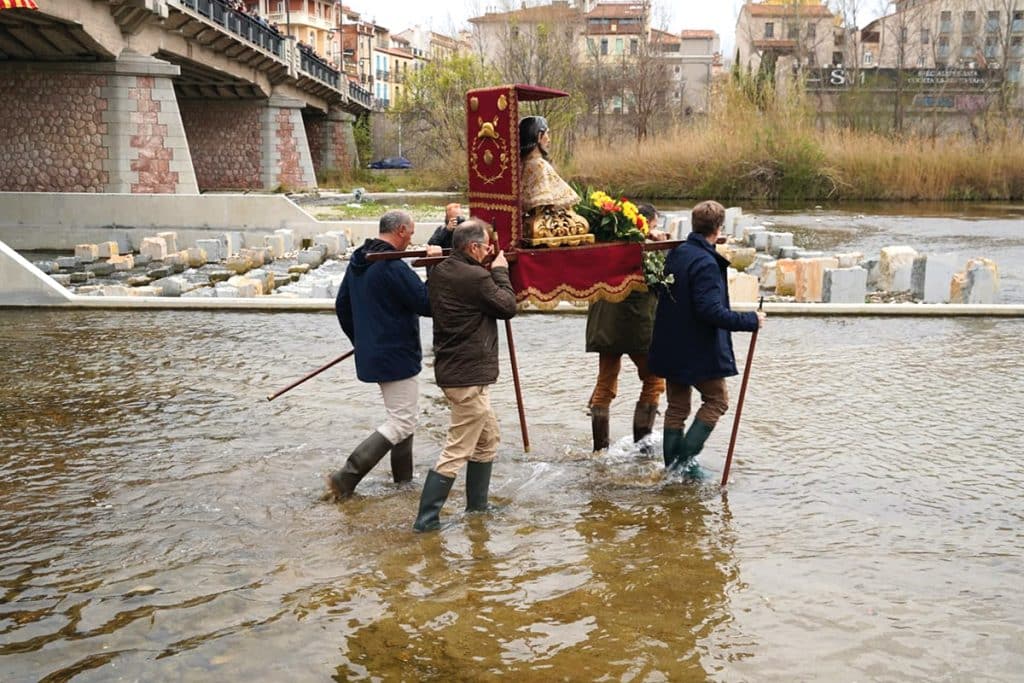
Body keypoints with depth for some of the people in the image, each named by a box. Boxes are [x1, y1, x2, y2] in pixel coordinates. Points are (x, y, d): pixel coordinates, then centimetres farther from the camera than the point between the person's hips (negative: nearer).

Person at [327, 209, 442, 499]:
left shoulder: (358, 261, 8)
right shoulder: (393, 267, -22)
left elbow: (341, 305, 16)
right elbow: (427, 304, -21)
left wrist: (359, 340, 25)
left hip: (371, 353, 10)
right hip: (396, 356, -10)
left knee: (401, 414, 22)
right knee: (401, 423, -5)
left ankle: (403, 476, 30)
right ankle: (345, 478, -9)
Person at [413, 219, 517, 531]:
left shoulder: (439, 272, 5)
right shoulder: (476, 278, -20)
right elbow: (508, 306, -10)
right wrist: (500, 272, 4)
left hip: (451, 368, 10)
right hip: (468, 376, -10)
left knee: (488, 438, 22)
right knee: (457, 452, -2)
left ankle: (477, 506, 31)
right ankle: (426, 519, 2)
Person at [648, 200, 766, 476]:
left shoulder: (675, 254, 7)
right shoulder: (706, 263, -20)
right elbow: (711, 311, -26)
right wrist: (750, 321, -19)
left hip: (670, 348, 8)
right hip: (699, 350, -8)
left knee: (677, 406, 15)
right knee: (717, 401, 8)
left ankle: (673, 465, 18)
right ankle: (685, 458, -2)